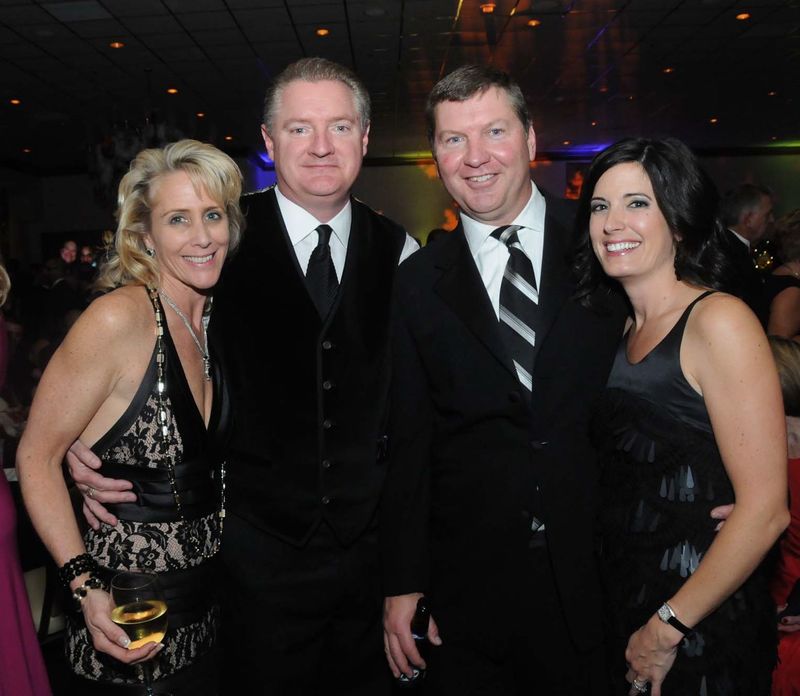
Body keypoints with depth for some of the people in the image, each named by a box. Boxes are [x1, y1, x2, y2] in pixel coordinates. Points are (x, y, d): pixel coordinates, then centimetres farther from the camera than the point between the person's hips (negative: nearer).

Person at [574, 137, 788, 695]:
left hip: (703, 628, -6)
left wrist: (668, 626, -14)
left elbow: (765, 510, -20)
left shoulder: (718, 320, -17)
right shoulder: (627, 330, 5)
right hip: (627, 605, 6)